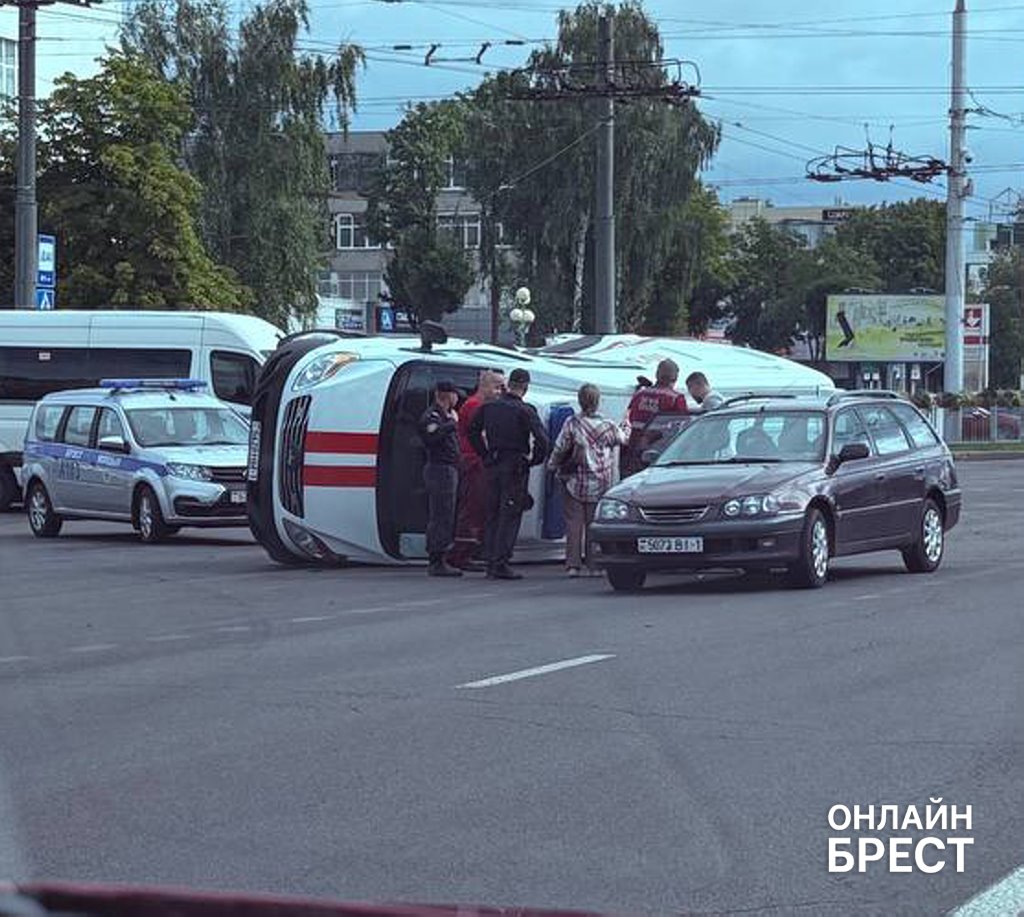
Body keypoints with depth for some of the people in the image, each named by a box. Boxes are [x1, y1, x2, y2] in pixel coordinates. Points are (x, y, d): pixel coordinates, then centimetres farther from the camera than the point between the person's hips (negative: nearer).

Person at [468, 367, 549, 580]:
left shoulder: (489, 407, 5)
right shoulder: (525, 411, -12)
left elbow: (473, 431, 13)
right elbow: (541, 439, -18)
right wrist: (535, 459, -2)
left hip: (493, 466, 5)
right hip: (515, 467, -5)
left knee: (492, 515, 12)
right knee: (509, 516, -2)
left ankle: (490, 562, 13)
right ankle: (501, 564, -6)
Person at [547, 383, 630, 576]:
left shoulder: (572, 424, -9)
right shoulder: (608, 426, -2)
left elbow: (560, 448, -5)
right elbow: (624, 438, 17)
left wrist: (552, 465, 14)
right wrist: (626, 424, 38)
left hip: (576, 483, -2)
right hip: (600, 486, 2)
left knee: (574, 524, 2)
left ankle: (573, 564, -1)